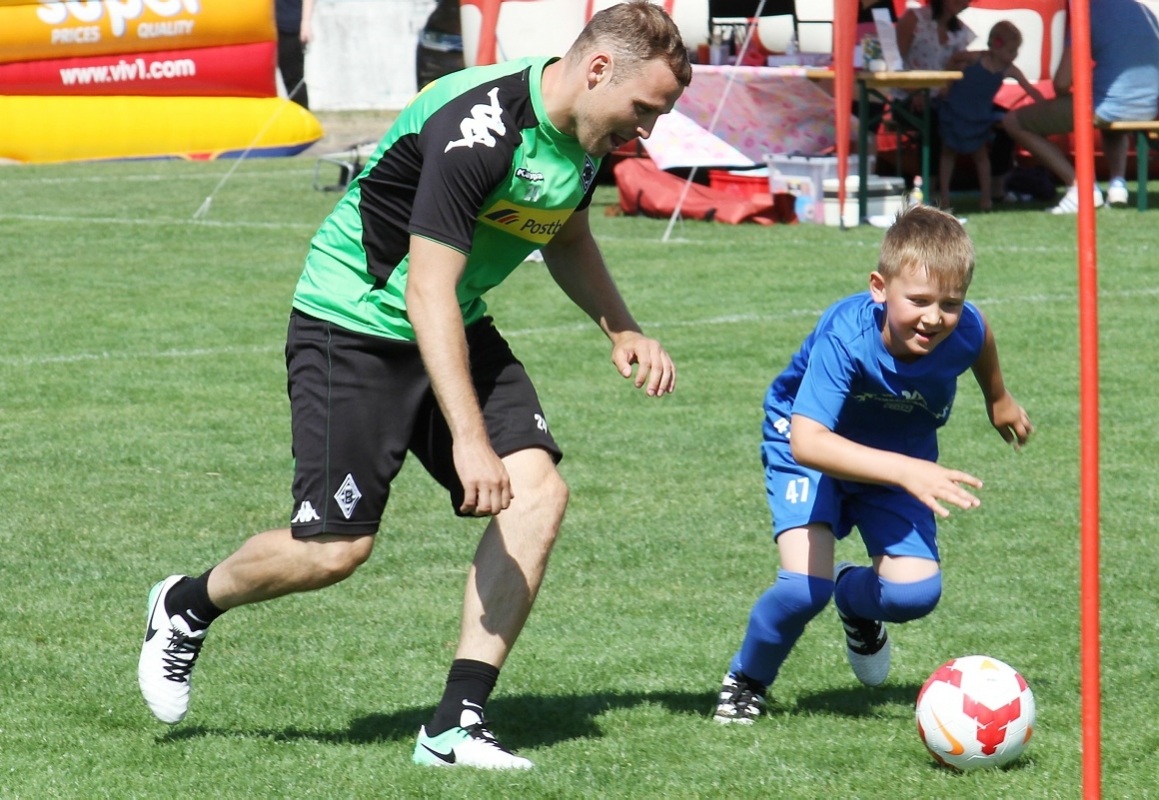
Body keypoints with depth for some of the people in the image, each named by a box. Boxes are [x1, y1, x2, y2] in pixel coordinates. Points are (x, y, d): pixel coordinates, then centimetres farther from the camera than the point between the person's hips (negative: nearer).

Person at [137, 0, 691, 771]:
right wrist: (468, 440, -37)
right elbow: (428, 292, -33)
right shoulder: (479, 128, -30)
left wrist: (623, 331, 6)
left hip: (458, 328, 8)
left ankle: (457, 722, -9)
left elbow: (566, 239, 21)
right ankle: (186, 607, 22)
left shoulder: (584, 131, -2)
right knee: (337, 545, -9)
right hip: (352, 323, -8)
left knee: (538, 490, -13)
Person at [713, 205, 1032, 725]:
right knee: (805, 586, -23)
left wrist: (998, 399, 21)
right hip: (815, 451, -4)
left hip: (902, 453, 4)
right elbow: (806, 441, -51)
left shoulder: (965, 331, -27)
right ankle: (745, 680, 9)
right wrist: (905, 471, -61)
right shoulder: (844, 339, -39)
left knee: (915, 593, -13)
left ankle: (855, 596, 26)